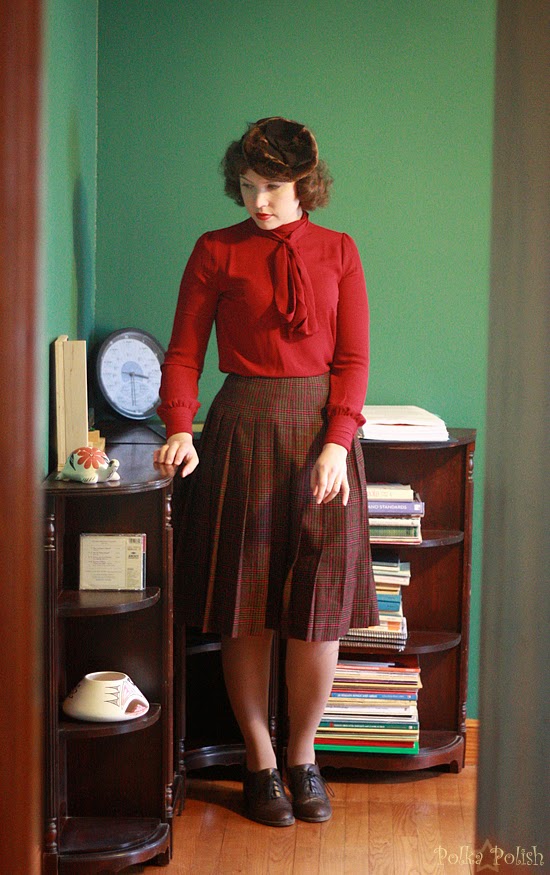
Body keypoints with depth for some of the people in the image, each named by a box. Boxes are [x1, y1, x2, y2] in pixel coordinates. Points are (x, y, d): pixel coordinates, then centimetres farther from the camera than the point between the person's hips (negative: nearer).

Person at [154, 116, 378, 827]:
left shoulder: (337, 252, 8)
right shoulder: (216, 252, 4)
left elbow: (353, 359, 3)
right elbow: (184, 353, 1)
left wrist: (336, 444, -9)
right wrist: (180, 429, -15)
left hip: (323, 426, 1)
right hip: (243, 428, -1)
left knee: (318, 607, 2)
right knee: (245, 607, 2)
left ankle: (304, 756, 18)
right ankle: (259, 761, 16)